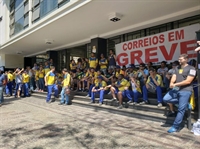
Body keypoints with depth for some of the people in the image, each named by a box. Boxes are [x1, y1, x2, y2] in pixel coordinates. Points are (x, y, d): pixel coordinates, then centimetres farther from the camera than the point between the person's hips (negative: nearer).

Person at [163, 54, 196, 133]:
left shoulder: (191, 69, -6)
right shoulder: (177, 68, 15)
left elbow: (188, 81, -14)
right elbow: (173, 77, 6)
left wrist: (175, 84, -17)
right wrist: (171, 83, -17)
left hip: (185, 91, -7)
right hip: (176, 89, 7)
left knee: (181, 109, -5)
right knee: (165, 99, -8)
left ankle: (175, 127, 7)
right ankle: (183, 103, 8)